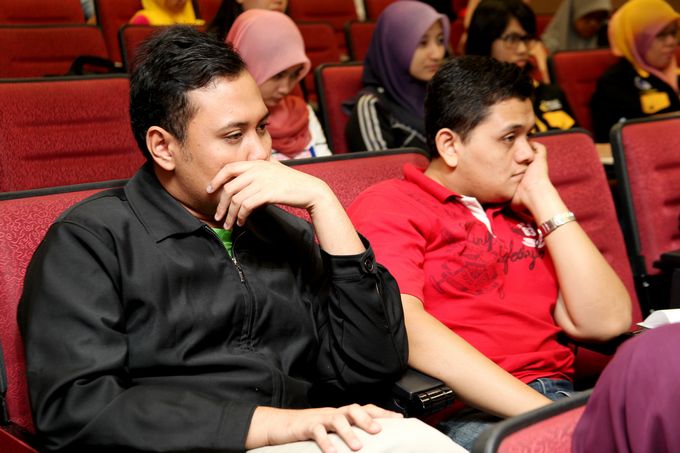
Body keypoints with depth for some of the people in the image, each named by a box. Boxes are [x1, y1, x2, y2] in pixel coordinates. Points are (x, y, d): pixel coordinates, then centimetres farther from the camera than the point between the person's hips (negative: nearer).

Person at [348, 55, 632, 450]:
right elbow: (400, 325, -14)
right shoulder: (388, 207, 4)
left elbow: (606, 321, 8)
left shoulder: (526, 214, 20)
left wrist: (544, 198, 8)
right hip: (459, 412, -5)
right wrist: (544, 415, -19)